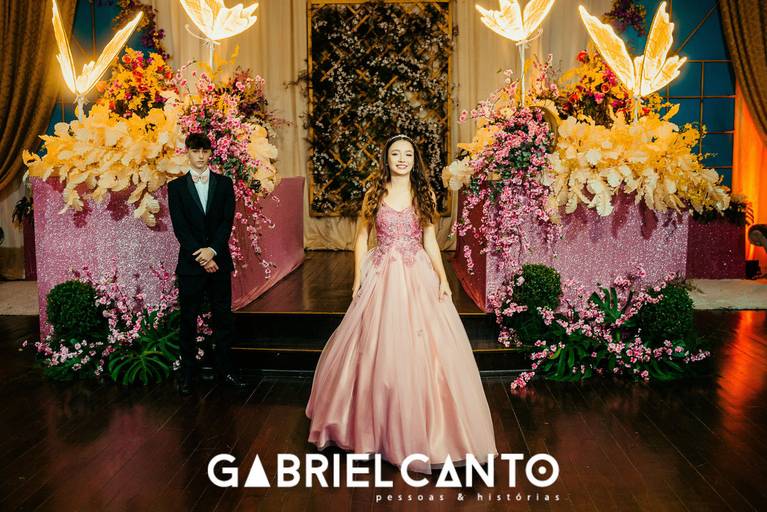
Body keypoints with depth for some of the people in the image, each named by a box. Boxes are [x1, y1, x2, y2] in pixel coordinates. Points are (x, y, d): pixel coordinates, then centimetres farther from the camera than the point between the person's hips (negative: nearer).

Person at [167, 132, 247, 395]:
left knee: (223, 317, 7)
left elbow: (228, 221, -1)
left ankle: (225, 369, 18)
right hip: (190, 263, -1)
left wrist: (212, 250, -15)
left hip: (219, 260, 1)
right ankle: (187, 373, 14)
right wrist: (200, 256, -13)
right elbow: (179, 227, -4)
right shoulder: (176, 186, 4)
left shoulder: (224, 183, 7)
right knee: (188, 320, 4)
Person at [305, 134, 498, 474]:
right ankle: (379, 423, 25)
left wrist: (442, 278, -4)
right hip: (382, 277, 0)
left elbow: (429, 241, 6)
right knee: (378, 350, 5)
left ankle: (423, 430, 13)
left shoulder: (425, 195, 6)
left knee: (422, 350, -2)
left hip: (418, 277, 0)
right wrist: (358, 279, 0)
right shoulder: (374, 194, 4)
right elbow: (361, 238, 7)